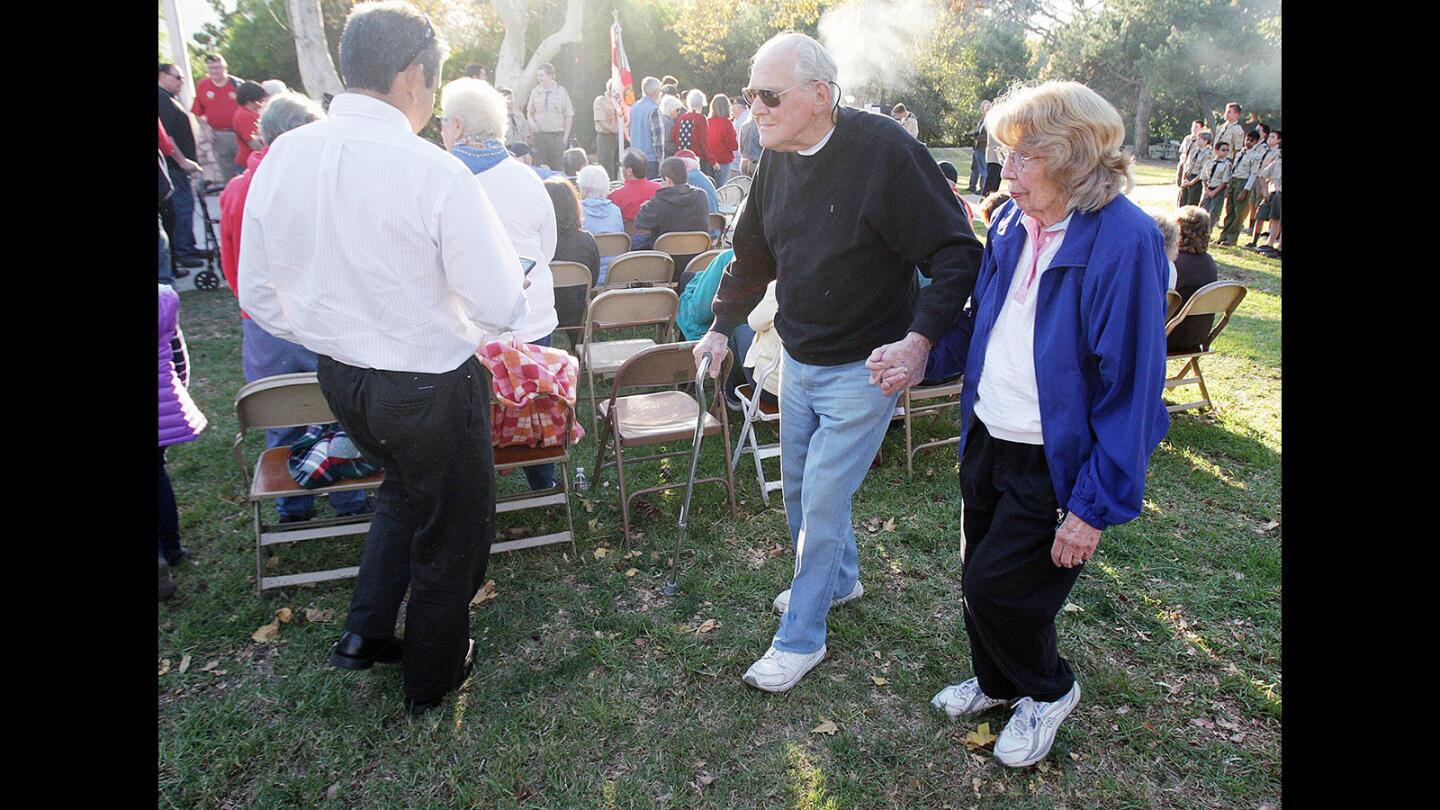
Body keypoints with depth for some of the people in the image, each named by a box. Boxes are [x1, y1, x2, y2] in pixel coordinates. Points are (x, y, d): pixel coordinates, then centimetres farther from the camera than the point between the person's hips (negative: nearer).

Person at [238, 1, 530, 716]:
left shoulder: (281, 159, -5)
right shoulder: (435, 174, -23)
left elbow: (259, 295, 4)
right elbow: (503, 310, -20)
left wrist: (335, 334, 17)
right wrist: (477, 321, 2)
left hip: (338, 379, 6)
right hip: (431, 388, -6)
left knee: (404, 488, 34)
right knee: (449, 528, 19)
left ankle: (365, 632, 40)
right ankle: (432, 678, 40)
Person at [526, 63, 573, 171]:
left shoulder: (561, 92, -1)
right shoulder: (535, 91, 6)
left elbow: (569, 116, 2)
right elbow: (529, 111, 16)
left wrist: (565, 136, -3)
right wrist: (531, 122, -6)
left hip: (557, 136, -2)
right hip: (539, 135, 2)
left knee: (557, 168, 0)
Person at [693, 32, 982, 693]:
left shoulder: (884, 150, -21)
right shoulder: (777, 160, 1)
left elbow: (958, 254, -19)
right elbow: (752, 255, 16)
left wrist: (920, 339, -30)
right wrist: (721, 327, 18)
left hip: (865, 368, -7)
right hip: (799, 361, 7)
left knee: (823, 499, -2)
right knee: (799, 489, 18)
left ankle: (801, 637, 18)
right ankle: (839, 577, 45)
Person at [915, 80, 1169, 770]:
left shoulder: (1125, 241, -21)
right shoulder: (1011, 223, 1)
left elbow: (1131, 384, -20)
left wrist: (1095, 506, -19)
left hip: (1055, 461, -7)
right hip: (987, 437, 7)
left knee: (997, 586, 2)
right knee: (979, 577, 19)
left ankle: (1048, 691, 34)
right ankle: (997, 682, 47)